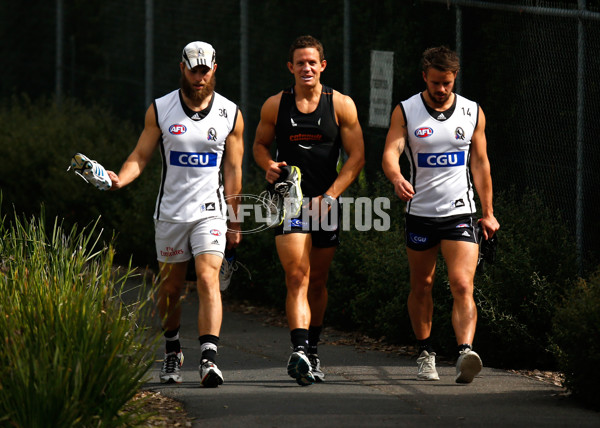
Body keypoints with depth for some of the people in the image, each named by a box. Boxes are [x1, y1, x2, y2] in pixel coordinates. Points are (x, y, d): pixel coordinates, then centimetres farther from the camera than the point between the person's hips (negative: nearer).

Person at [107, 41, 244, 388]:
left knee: (209, 279, -17)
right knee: (171, 287, 8)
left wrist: (235, 222, 7)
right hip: (171, 212, 1)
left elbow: (233, 170, 7)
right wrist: (120, 179, -17)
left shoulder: (230, 114, 3)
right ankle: (172, 351, 29)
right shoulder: (160, 111, 2)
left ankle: (209, 359, -26)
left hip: (210, 212, -1)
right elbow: (141, 156, 4)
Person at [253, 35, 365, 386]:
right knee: (298, 277, -17)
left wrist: (330, 195, -10)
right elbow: (260, 144, 17)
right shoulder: (275, 106, 3)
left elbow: (357, 156, 1)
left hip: (326, 203, 2)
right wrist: (269, 165, -6)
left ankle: (312, 352, 28)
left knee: (318, 282, 13)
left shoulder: (342, 105, 1)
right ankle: (299, 351, -28)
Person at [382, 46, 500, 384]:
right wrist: (397, 178, -35)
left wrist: (488, 213, 9)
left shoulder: (473, 113, 4)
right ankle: (426, 353, 25)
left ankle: (466, 352, -28)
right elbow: (390, 152, -12)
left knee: (463, 286, -15)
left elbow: (480, 164, 10)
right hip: (420, 213, 1)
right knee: (421, 286, 11)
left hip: (461, 213, -1)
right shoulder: (405, 112, -1)